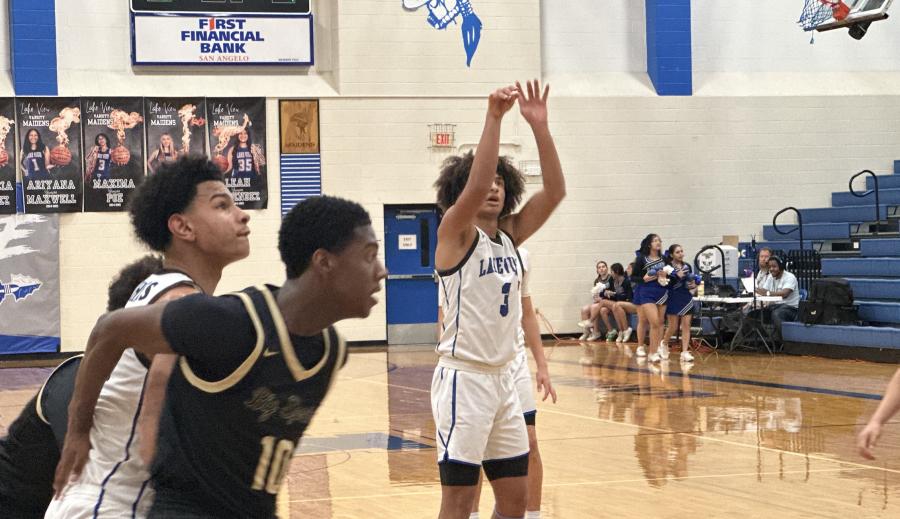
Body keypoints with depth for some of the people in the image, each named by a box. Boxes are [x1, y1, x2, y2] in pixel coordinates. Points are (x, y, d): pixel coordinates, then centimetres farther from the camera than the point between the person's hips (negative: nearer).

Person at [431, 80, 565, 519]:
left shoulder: (509, 237, 11)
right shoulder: (455, 233, -7)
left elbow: (554, 190, 2)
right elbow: (474, 187, -26)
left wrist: (539, 125, -8)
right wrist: (493, 117, -28)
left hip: (502, 378, 7)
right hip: (463, 378, -7)